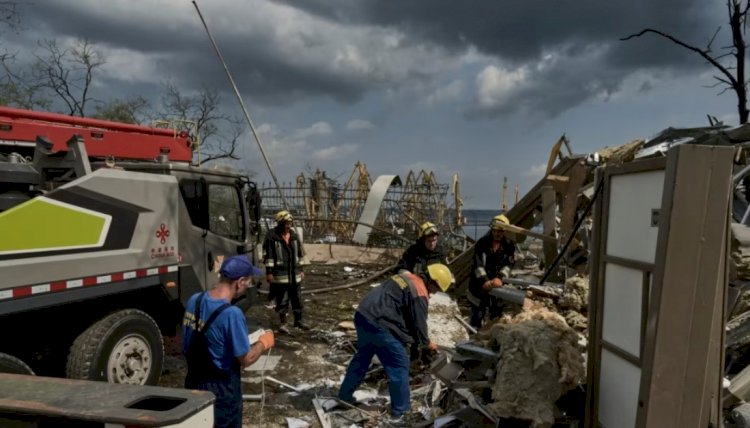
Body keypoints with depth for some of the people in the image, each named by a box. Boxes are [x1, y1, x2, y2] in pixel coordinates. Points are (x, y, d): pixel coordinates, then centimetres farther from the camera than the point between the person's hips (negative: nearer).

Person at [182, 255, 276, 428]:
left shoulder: (194, 300, -5)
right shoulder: (231, 313, -28)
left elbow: (189, 344, 9)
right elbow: (245, 359, -21)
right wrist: (264, 343, -2)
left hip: (194, 381, 7)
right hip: (221, 388, -7)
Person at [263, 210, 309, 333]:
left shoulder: (294, 235, 7)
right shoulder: (272, 236, -10)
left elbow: (300, 253, 13)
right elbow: (268, 255, -10)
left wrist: (301, 269, 12)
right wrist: (269, 272, -12)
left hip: (295, 274, 5)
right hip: (280, 274, -5)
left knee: (297, 298, 13)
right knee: (282, 300, 4)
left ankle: (298, 320, 27)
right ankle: (282, 323, 18)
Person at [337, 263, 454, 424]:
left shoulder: (407, 277, 17)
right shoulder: (419, 293, -10)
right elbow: (418, 324, -5)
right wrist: (427, 343, 16)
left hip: (362, 315, 10)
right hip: (378, 325, -9)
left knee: (362, 357, 28)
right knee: (399, 366, 5)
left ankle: (344, 395, 41)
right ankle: (399, 412, 14)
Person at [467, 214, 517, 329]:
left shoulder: (509, 245, -2)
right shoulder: (482, 243, -11)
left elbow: (509, 264, -7)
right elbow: (478, 264, -19)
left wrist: (500, 278, -24)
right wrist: (484, 281, -33)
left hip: (498, 283, 3)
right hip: (480, 283, -3)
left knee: (497, 314, 12)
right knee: (477, 313, -1)